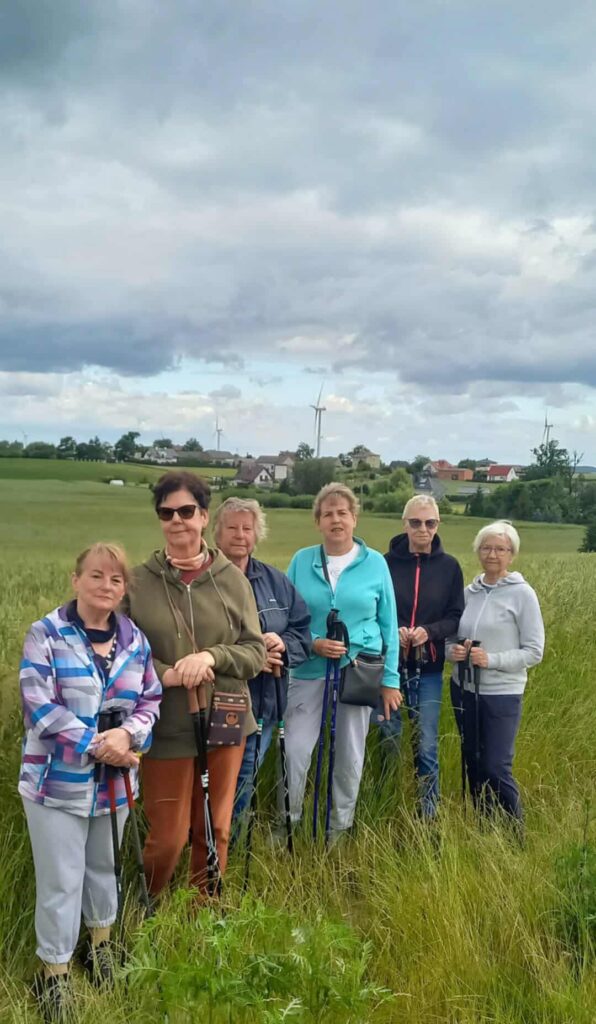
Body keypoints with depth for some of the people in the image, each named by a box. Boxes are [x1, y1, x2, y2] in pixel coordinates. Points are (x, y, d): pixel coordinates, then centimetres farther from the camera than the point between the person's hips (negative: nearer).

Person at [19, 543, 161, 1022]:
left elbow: (151, 700, 4)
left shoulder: (135, 639, 2)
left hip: (114, 780, 4)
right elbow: (39, 705, -17)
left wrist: (127, 734, -16)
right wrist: (95, 744, -21)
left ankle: (100, 942, 43)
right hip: (58, 779, -4)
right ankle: (54, 971, 21)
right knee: (61, 879, 3)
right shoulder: (46, 634, -11)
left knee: (104, 864, 21)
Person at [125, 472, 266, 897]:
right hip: (166, 727, -1)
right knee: (167, 836, 7)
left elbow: (257, 652, -1)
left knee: (215, 831, 15)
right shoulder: (139, 581, -6)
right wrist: (165, 675, -19)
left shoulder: (232, 578, -3)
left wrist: (212, 656, -18)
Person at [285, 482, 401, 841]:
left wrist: (390, 679, 1)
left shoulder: (375, 563, 0)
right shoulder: (302, 561, 1)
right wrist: (312, 644, -12)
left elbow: (388, 624, 4)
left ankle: (341, 829, 27)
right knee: (295, 750, -3)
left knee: (351, 757, 9)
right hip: (309, 672, 0)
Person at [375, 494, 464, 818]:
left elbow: (456, 617, 3)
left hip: (428, 668, 0)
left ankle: (428, 814, 17)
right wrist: (392, 630, -16)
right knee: (387, 739, 6)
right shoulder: (386, 562, -2)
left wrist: (429, 630, -15)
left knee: (426, 745, 4)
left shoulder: (449, 566, 1)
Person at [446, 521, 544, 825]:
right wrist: (452, 651, -10)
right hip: (463, 689, 5)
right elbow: (451, 636, 14)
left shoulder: (522, 594, -8)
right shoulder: (468, 592, 6)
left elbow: (534, 652, -10)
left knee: (496, 769, -5)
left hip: (502, 695, -5)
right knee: (474, 765, 13)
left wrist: (492, 659, -21)